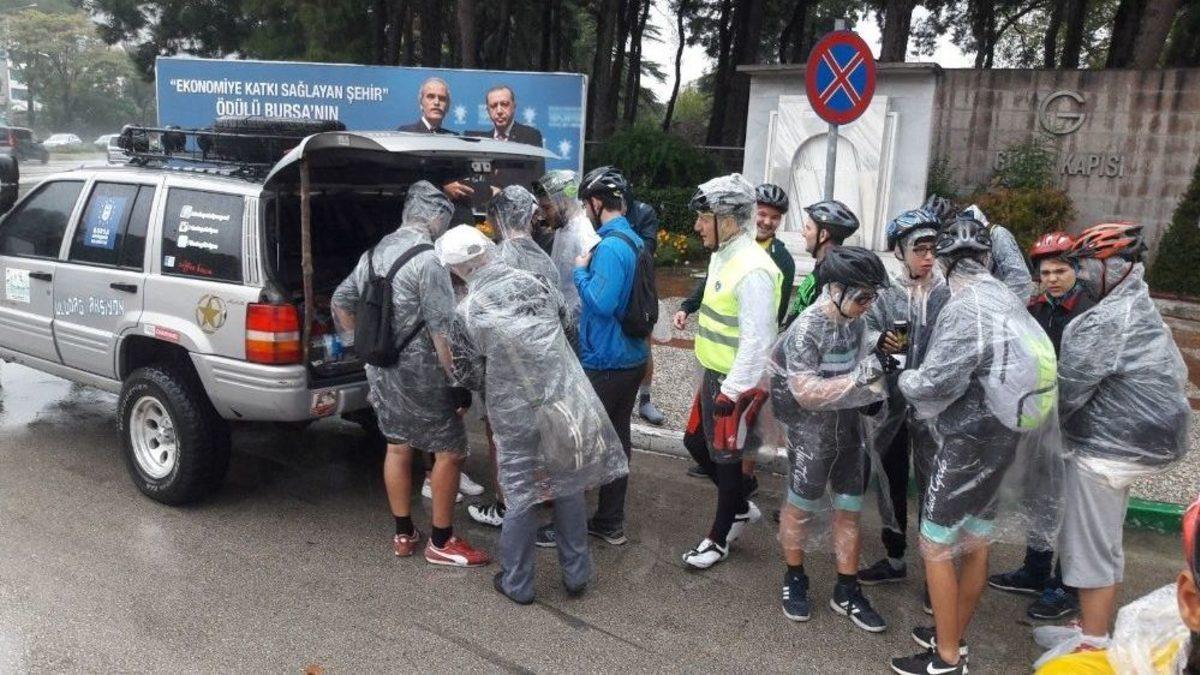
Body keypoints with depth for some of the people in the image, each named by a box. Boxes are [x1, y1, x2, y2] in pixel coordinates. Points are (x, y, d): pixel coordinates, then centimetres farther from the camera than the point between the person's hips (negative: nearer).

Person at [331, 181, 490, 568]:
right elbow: (442, 331, -22)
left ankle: (403, 535, 28)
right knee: (450, 450, 4)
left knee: (397, 447, 18)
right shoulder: (429, 259, -18)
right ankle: (441, 542, 12)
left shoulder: (375, 253, 8)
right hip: (420, 374, -8)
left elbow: (340, 303, 17)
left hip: (381, 372, 8)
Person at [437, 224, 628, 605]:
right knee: (570, 490, 15)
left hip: (515, 417, -2)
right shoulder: (537, 283, -3)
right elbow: (566, 320, 14)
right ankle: (576, 574, 28)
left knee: (521, 499, 11)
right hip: (568, 404, 3)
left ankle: (517, 584, 26)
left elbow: (468, 377, -1)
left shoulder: (466, 313, -11)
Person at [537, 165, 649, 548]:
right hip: (632, 358, 9)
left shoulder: (610, 247, -21)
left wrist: (580, 271, -13)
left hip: (605, 363, -9)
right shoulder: (634, 241, 10)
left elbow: (600, 303, -27)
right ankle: (611, 522, 25)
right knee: (616, 438, 15)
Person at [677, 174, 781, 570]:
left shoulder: (753, 270, -24)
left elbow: (757, 341, -24)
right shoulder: (721, 256, 8)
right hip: (714, 375, 9)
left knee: (725, 457, 6)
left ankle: (720, 539, 25)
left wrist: (732, 392, -21)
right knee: (696, 442, 19)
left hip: (737, 384, -9)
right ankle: (741, 508, 39)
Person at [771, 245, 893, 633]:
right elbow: (805, 392, -27)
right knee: (801, 506, 9)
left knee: (849, 510, 12)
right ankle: (794, 580, 30)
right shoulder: (806, 329, -22)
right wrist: (862, 375, -31)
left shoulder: (856, 319, -2)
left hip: (850, 426, 6)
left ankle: (847, 592, 25)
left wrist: (874, 391, -7)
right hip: (811, 431, -6)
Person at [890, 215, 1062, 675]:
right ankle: (953, 636, 34)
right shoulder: (1008, 300, 4)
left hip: (969, 443, -8)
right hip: (1004, 440, 8)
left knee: (936, 546, 4)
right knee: (976, 544, 18)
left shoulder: (965, 310, -21)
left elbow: (932, 383, -21)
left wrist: (904, 378, -1)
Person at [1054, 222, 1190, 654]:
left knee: (1089, 551, 1)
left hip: (1105, 449, -10)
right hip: (1129, 441, 10)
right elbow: (1177, 376, 19)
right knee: (1106, 545, 21)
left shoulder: (1105, 320, -21)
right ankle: (1096, 629, 35)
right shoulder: (1142, 310, 10)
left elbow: (1066, 390, -19)